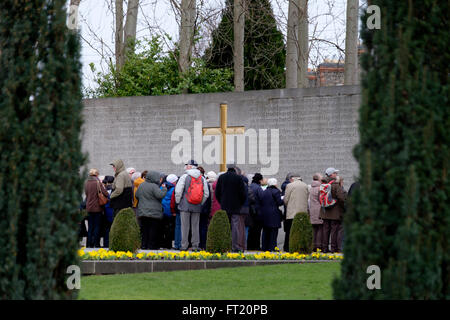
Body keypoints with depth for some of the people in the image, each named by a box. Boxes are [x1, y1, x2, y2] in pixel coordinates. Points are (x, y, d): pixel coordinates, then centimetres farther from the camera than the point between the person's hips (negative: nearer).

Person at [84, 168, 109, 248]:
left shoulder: (86, 183, 3)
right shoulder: (98, 183, -12)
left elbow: (86, 194, 11)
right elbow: (105, 193, -15)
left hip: (89, 208, 4)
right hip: (97, 207, -4)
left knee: (90, 226, 11)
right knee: (97, 226, 3)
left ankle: (89, 244, 10)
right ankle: (96, 244, 0)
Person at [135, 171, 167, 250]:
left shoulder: (141, 186, 11)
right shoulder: (154, 186, -13)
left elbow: (137, 195, 20)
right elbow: (160, 195, -21)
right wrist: (164, 188, -5)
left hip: (142, 212, 7)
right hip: (153, 213, -7)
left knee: (144, 229, 10)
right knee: (153, 229, -1)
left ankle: (144, 245, 9)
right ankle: (151, 245, -2)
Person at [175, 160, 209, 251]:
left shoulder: (185, 177, -6)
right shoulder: (202, 178, 6)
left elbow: (178, 191, -10)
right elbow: (206, 193, 5)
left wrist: (178, 202, 4)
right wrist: (201, 203, 13)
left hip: (185, 206, -3)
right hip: (197, 207, 3)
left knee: (185, 226, 1)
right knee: (195, 227, 9)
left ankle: (184, 246, 1)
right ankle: (195, 246, 8)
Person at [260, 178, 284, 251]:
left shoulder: (264, 192, 11)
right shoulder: (276, 191, -9)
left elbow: (261, 202, 10)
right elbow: (279, 202, -11)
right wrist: (283, 200, 7)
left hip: (264, 214, 6)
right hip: (273, 214, -6)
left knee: (265, 231, 10)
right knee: (273, 231, -3)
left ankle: (265, 247, 10)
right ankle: (272, 247, -7)